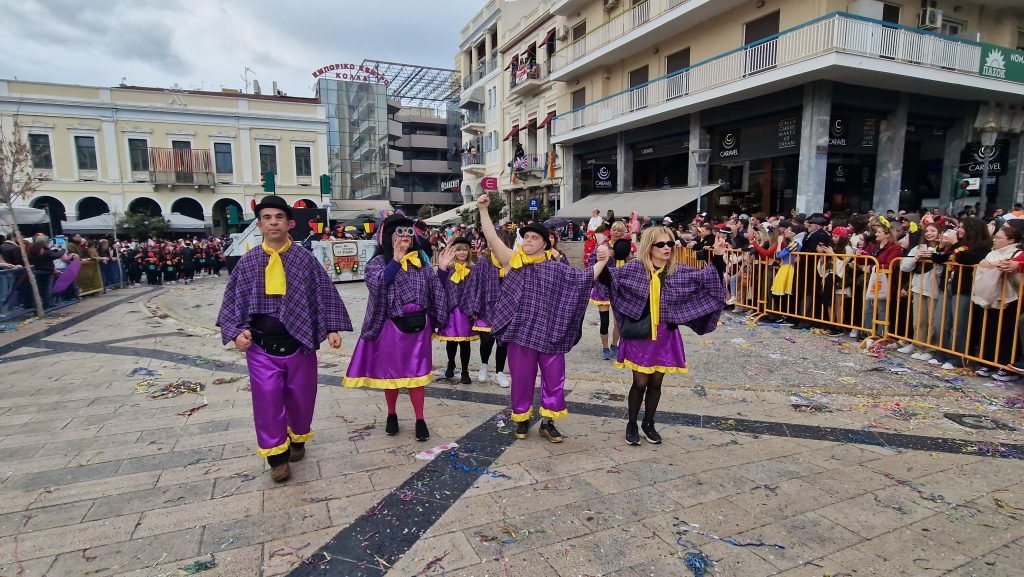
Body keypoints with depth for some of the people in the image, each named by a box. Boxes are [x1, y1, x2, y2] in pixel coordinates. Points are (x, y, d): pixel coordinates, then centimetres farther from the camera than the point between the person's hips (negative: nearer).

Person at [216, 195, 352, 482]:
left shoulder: (305, 260, -2)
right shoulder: (246, 263, 2)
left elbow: (325, 295, -2)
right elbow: (232, 301, 6)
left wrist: (332, 328, -11)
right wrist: (237, 331, -8)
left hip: (299, 342, 0)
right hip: (261, 346, 0)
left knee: (301, 398, 12)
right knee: (267, 399, -2)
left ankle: (297, 440, 38)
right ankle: (277, 455, 16)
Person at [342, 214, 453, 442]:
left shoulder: (421, 260, 5)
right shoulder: (378, 261, -5)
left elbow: (435, 290, 6)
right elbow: (376, 284, -24)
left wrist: (442, 269, -7)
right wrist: (396, 260, -27)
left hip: (418, 325, 2)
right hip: (391, 327, -2)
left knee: (416, 372, 8)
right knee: (391, 371, 12)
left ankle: (420, 419, 19)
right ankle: (392, 415, 32)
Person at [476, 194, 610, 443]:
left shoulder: (556, 268, 5)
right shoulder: (512, 260, 1)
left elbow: (584, 279, 8)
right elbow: (491, 238, -7)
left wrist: (602, 261, -1)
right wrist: (483, 210, -13)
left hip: (550, 331, 2)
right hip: (521, 330, -1)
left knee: (554, 376, 6)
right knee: (522, 377, 9)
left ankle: (548, 422, 22)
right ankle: (522, 420, 27)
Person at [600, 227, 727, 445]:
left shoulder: (679, 272, 2)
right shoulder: (634, 268, -6)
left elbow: (708, 279, 4)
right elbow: (609, 278, -8)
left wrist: (718, 257, -9)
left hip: (665, 336, 3)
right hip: (640, 335, -3)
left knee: (656, 383, 12)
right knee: (640, 382, 3)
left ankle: (648, 423, 32)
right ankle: (632, 424, 24)